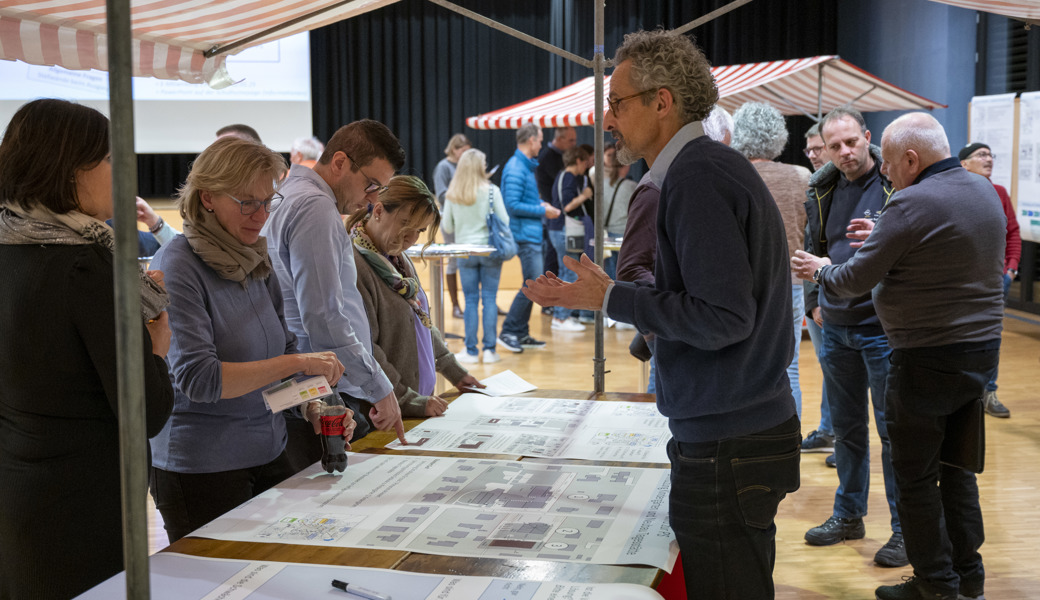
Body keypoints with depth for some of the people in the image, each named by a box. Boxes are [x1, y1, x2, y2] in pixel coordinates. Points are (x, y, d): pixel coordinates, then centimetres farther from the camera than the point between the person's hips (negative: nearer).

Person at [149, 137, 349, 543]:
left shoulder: (257, 261, 8)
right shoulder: (178, 267, -14)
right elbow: (197, 378, -22)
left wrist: (316, 411, -3)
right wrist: (297, 363, -23)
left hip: (269, 456, 7)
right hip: (201, 471, -7)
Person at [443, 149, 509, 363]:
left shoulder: (452, 194, -2)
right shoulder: (491, 191, -8)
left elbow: (447, 227, 3)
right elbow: (504, 221, -6)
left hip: (465, 252, 2)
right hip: (490, 250, -2)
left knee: (471, 300, 7)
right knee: (489, 299, 4)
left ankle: (471, 351, 10)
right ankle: (489, 349, 6)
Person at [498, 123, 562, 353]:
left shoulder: (526, 166, 16)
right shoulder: (516, 168, -16)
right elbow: (512, 205, -22)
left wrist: (540, 205, 10)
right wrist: (542, 211, -16)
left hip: (532, 235, 10)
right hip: (526, 235, -10)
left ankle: (521, 334, 19)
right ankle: (508, 332, -3)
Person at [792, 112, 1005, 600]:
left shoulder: (911, 205, -19)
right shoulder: (984, 192, 7)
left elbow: (857, 279, -14)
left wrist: (821, 271, 5)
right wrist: (885, 239, 18)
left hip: (928, 355, -8)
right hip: (983, 346, 8)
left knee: (915, 475, 5)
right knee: (957, 465, 18)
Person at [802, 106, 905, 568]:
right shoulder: (822, 190, 8)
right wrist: (814, 301, 14)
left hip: (882, 326, -6)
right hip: (835, 326, 6)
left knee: (893, 430, 0)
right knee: (846, 426, 16)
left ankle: (905, 527, 12)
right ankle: (848, 515, 29)